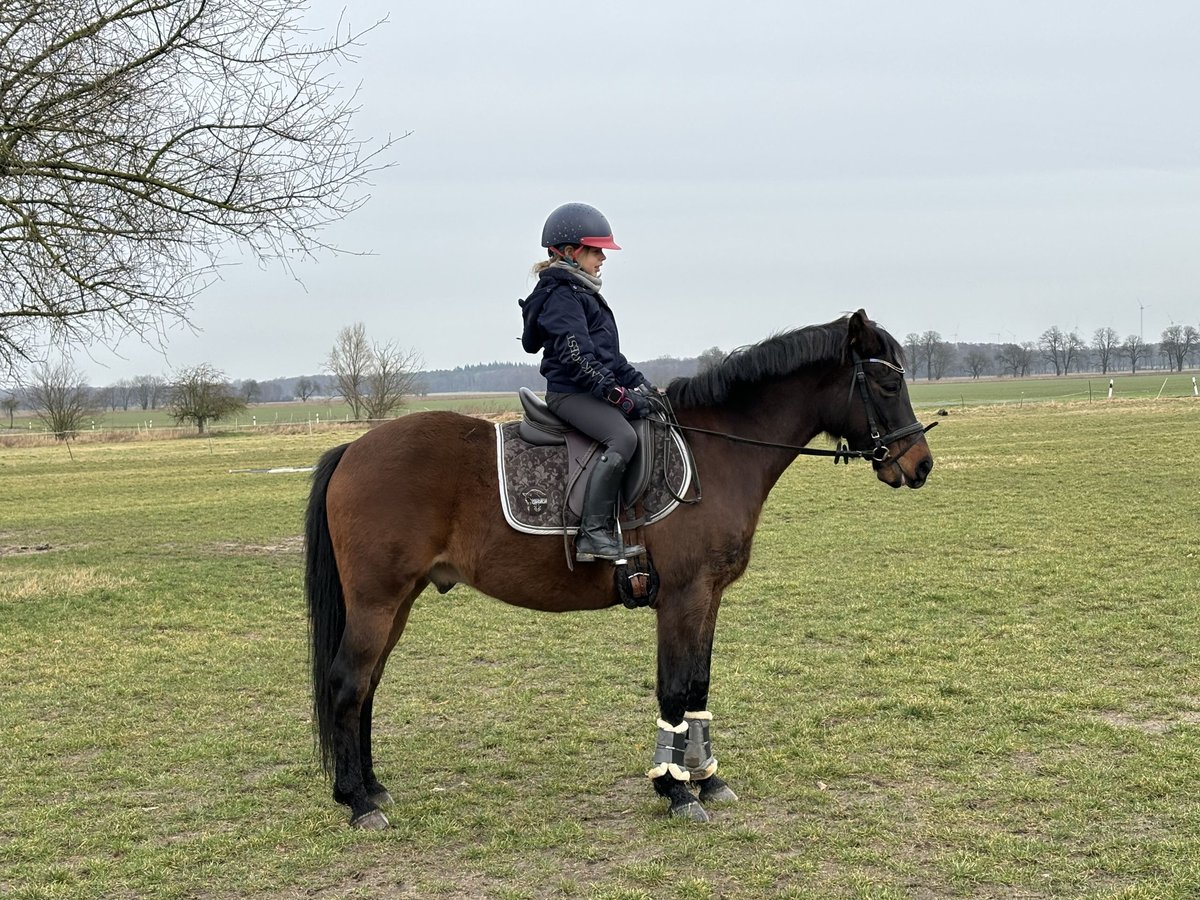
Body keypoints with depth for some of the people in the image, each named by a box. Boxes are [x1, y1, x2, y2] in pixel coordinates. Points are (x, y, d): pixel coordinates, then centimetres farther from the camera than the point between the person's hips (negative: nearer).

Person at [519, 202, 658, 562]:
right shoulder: (562, 295, -10)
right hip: (570, 393, -11)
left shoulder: (583, 293, 22)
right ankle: (593, 535, -32)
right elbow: (577, 357, -21)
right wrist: (618, 394, -22)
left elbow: (610, 353, 27)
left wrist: (639, 383, 16)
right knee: (623, 437, -30)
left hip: (592, 392, 11)